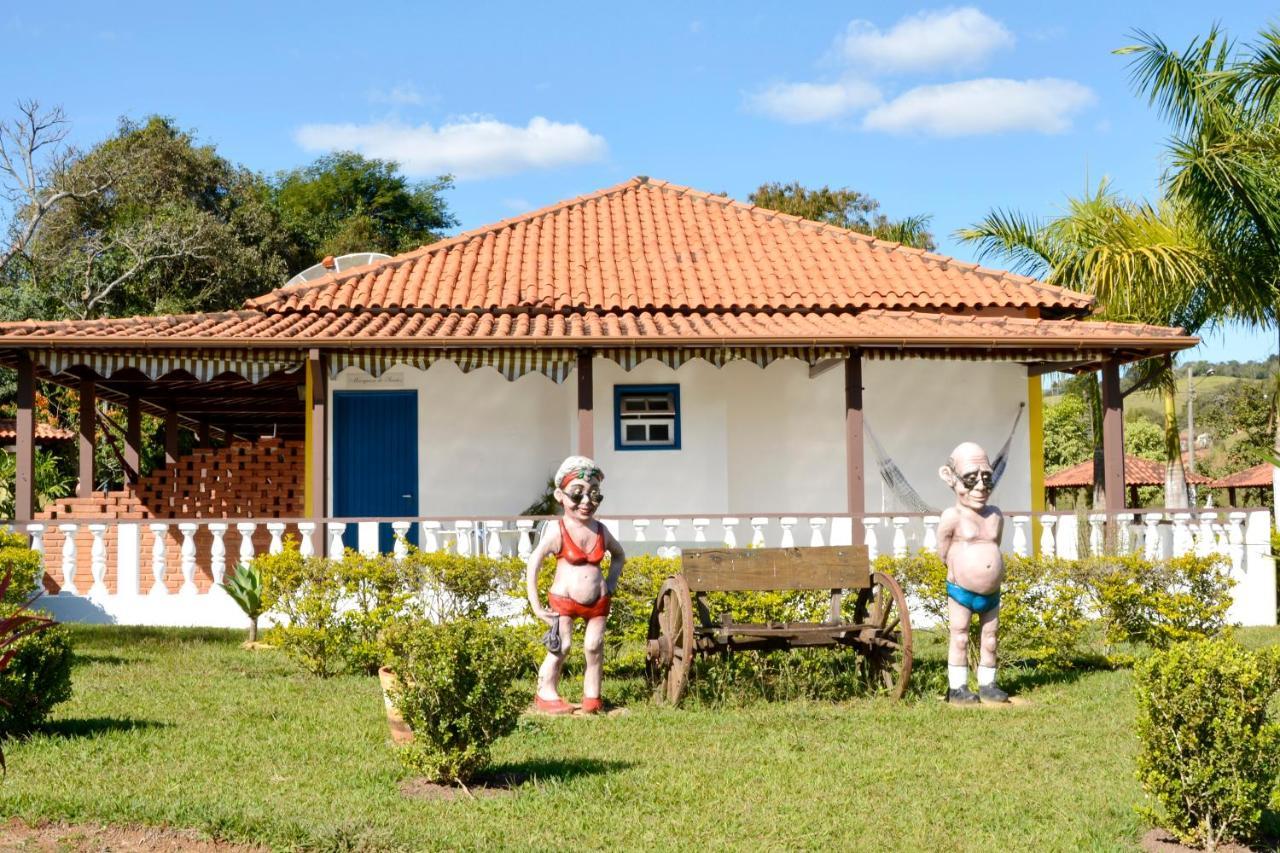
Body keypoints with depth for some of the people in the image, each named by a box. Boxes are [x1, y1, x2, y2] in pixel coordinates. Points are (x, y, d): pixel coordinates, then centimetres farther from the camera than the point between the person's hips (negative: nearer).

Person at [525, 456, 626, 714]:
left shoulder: (601, 531, 3)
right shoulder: (557, 531, -11)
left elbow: (619, 555, 23)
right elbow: (533, 564, -11)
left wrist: (611, 582, 8)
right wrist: (536, 606, -13)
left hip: (597, 602, 4)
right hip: (563, 600, -4)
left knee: (594, 646, 2)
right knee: (560, 647, -5)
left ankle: (592, 697, 15)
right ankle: (546, 695, 7)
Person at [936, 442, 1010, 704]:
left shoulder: (995, 515, 5)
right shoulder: (952, 517, -12)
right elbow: (943, 552, -7)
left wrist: (990, 572, 11)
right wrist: (957, 570, 2)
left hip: (991, 594, 5)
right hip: (961, 592, -5)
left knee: (989, 641, 10)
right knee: (960, 638, 2)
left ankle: (987, 685, 19)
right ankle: (957, 688, 8)